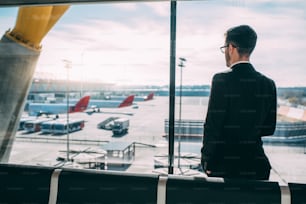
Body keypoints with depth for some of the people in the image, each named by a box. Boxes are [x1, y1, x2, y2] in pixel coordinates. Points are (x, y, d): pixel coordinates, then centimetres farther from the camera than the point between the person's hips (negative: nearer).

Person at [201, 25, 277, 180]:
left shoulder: (221, 80, -15)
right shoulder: (268, 84, 1)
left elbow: (212, 126, -15)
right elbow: (269, 128, 7)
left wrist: (207, 162, -5)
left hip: (224, 165, -4)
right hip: (256, 166, 5)